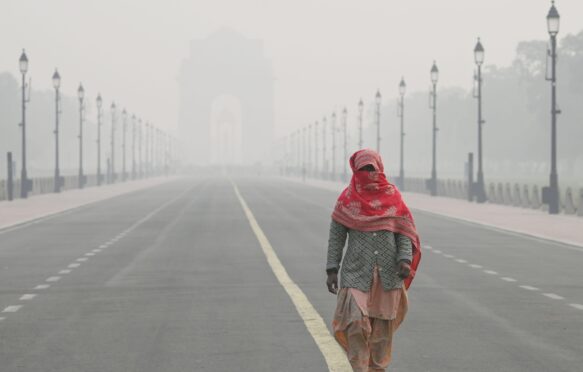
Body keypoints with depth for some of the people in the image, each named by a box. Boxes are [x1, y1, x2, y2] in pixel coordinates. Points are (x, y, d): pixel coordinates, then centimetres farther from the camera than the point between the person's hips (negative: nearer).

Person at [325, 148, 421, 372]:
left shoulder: (393, 196, 5)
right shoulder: (347, 200, 1)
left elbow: (404, 232, 4)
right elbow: (336, 235, 4)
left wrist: (405, 259, -12)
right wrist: (332, 269, -1)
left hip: (388, 274, 2)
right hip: (357, 272, -2)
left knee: (383, 326, 7)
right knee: (357, 323, -14)